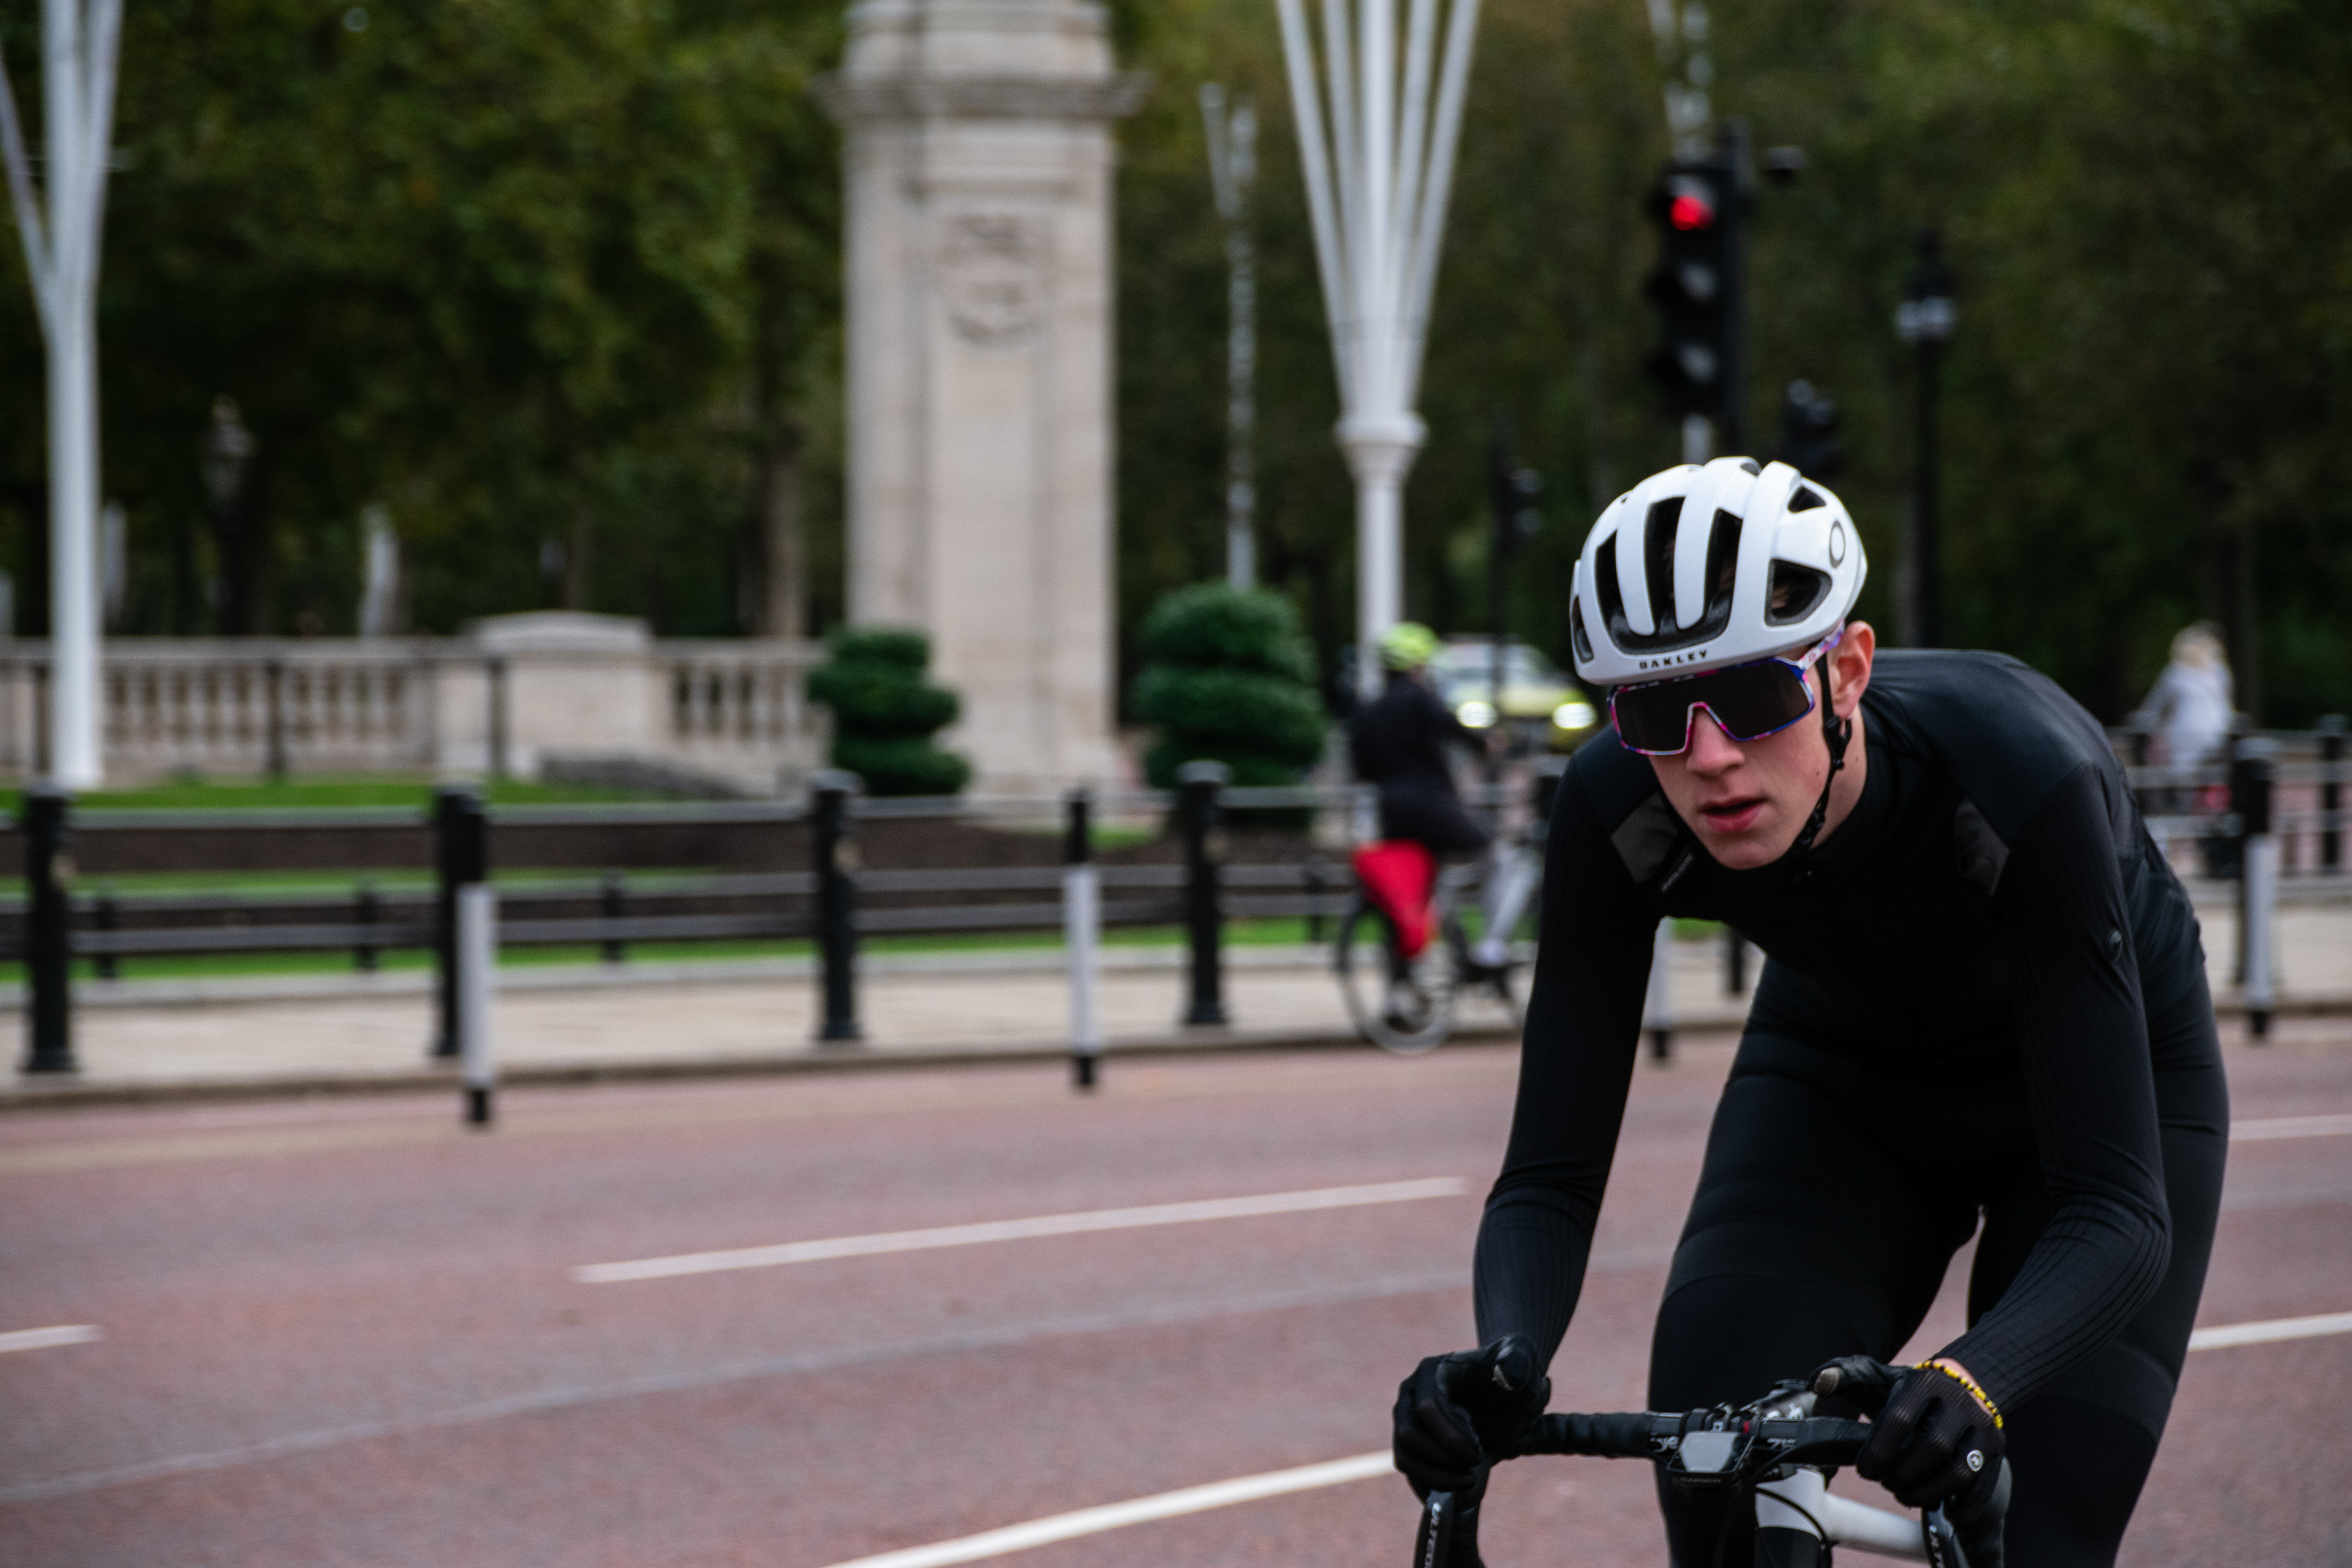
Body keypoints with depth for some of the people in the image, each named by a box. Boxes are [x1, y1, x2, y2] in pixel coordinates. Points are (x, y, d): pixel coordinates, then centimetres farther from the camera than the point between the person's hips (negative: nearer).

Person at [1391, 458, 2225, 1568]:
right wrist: (1504, 1360, -45)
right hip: (1841, 1079, 2)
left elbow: (2119, 1209, -39)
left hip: (2094, 1086, -2)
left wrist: (1974, 1384, -57)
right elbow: (1550, 1175, -24)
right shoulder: (1616, 813, -30)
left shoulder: (2020, 777, -39)